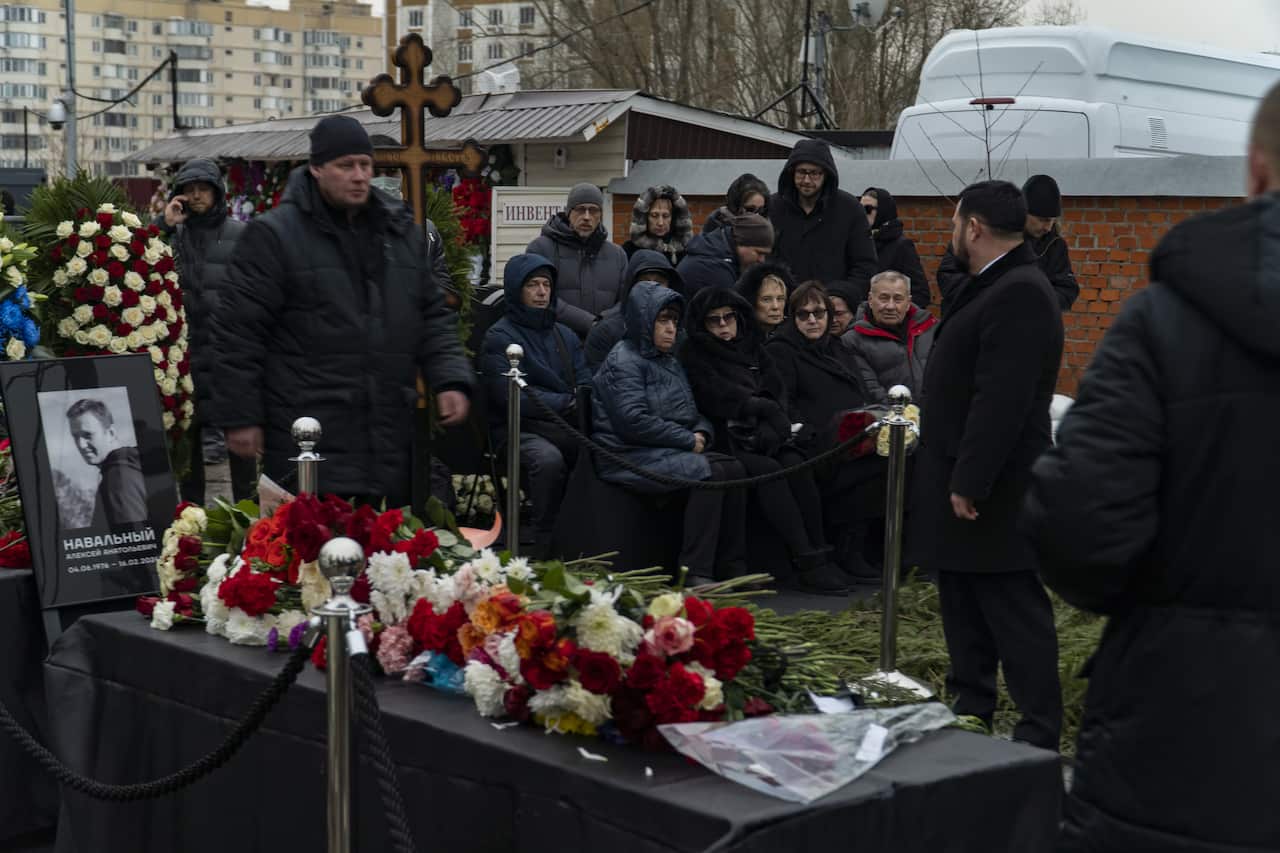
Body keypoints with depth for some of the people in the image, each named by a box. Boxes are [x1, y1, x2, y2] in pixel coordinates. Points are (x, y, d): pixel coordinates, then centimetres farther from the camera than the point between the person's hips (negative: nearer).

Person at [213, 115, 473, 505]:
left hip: (390, 437, 6)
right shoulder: (273, 235, -4)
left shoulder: (401, 230, 13)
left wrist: (451, 379, 3)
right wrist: (240, 417, -7)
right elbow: (242, 331, -5)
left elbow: (432, 316, 17)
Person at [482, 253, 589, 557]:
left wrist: (582, 407, -8)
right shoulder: (499, 337, 1)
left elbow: (586, 388, 16)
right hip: (520, 429, -5)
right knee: (548, 459, -37)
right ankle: (547, 548, -26)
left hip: (566, 428, 5)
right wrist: (568, 404, -7)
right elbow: (512, 396, -10)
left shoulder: (565, 335, 21)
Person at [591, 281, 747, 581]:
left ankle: (731, 566, -11)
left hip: (671, 452, 9)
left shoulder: (669, 362, 22)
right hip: (631, 456, -8)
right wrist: (688, 439, -15)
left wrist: (701, 434, -1)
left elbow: (693, 415, 24)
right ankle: (695, 573, -27)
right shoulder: (624, 361, -7)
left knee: (734, 469, -13)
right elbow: (633, 421, -20)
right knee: (710, 473, -27)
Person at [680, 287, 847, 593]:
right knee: (769, 470, -30)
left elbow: (777, 390, 8)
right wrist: (765, 407, -5)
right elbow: (719, 397, -9)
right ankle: (807, 565, -34)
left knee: (795, 464, -25)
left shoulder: (753, 349, 21)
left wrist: (772, 425, -11)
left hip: (760, 438, 5)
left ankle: (819, 555, -29)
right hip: (724, 441, -5)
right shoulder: (693, 355, 5)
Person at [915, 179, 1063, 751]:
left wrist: (968, 484, -24)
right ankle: (969, 714, 27)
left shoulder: (1019, 294, -18)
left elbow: (1002, 400, -25)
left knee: (1014, 612, -5)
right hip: (961, 480, 10)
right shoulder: (991, 287, 15)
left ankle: (1039, 737, 1)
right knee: (964, 609, 17)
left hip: (993, 492, -10)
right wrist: (953, 478, 17)